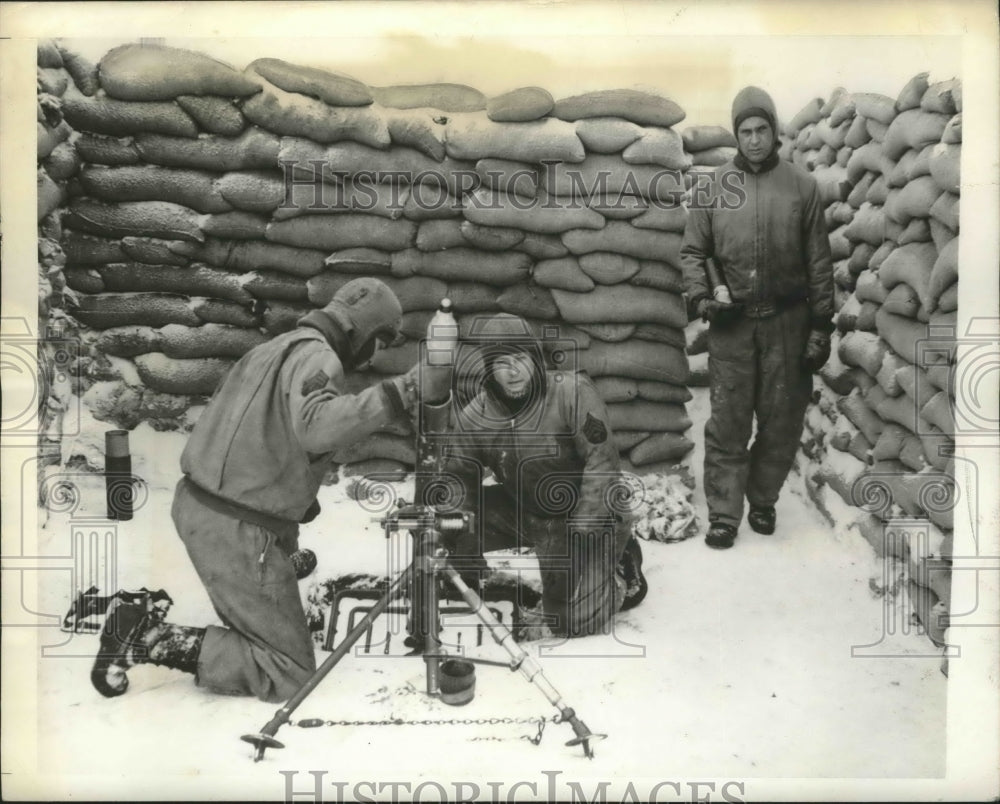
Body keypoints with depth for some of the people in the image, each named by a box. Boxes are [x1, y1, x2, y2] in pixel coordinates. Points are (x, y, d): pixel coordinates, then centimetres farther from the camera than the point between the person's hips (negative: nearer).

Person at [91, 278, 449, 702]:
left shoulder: (272, 348, 15)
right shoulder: (316, 356, -14)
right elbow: (316, 427, -35)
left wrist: (298, 497, 20)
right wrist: (404, 391, -38)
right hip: (238, 533, -10)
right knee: (292, 675, 1)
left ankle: (146, 623, 17)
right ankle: (155, 642, -5)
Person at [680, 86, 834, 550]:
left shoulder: (801, 186, 3)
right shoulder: (714, 186, 3)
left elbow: (819, 262, 4)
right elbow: (692, 251, 8)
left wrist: (821, 326, 1)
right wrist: (700, 296, -9)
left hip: (788, 322, 1)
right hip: (731, 323, -1)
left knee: (782, 422, 8)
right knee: (727, 423, 1)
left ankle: (763, 500, 27)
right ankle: (723, 515, 9)